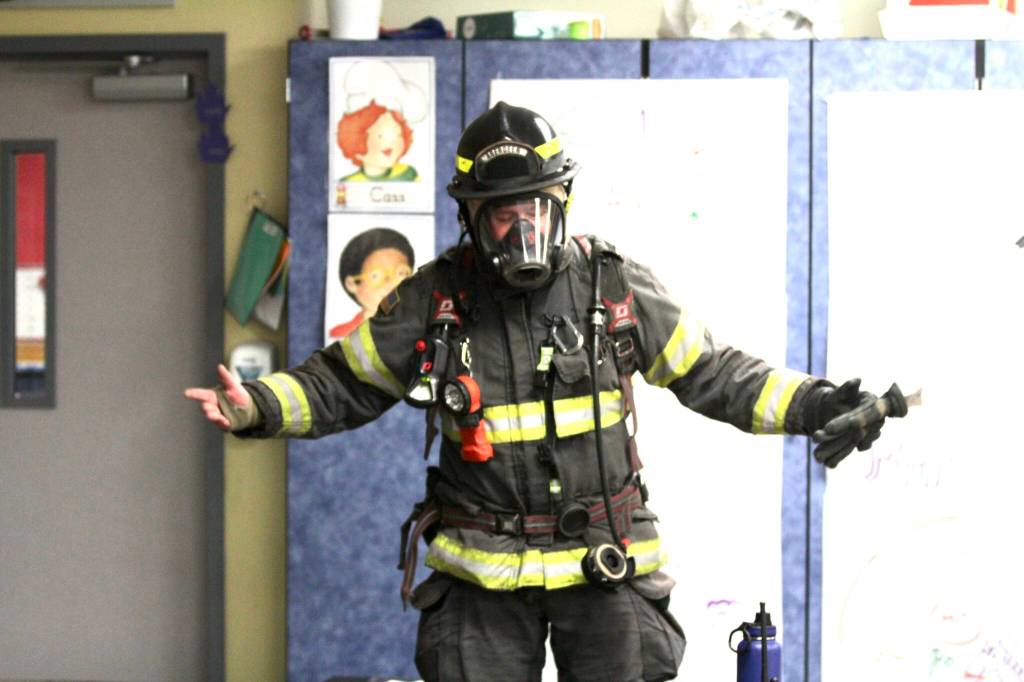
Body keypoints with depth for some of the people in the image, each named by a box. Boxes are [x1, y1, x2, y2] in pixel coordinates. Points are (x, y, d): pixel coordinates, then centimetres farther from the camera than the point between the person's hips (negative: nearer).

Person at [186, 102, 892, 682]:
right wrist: (256, 406, -9)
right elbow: (342, 381, 7)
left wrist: (812, 405, -2)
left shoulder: (617, 286, -1)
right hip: (484, 575, 0)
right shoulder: (433, 301, -2)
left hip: (608, 565, 0)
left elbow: (709, 370, 7)